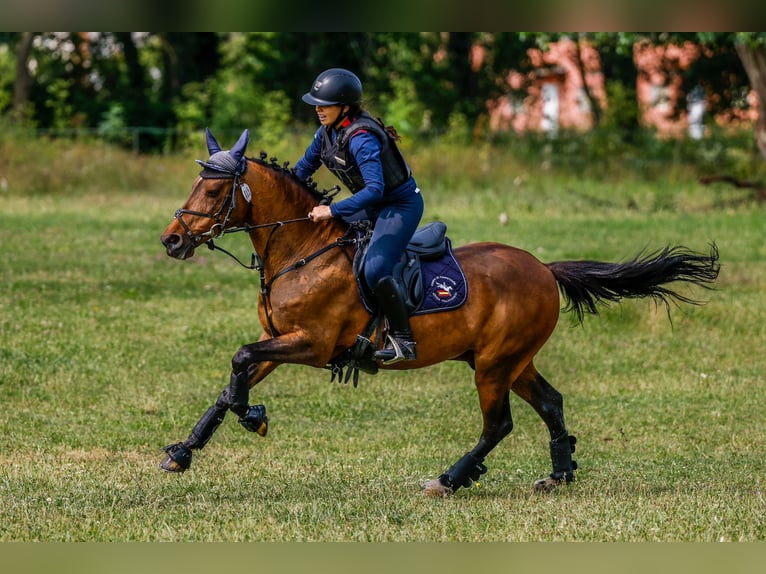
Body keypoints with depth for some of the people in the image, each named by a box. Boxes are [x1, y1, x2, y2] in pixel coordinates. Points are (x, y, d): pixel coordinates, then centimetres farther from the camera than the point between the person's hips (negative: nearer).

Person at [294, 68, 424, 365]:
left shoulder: (361, 139, -30)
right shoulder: (328, 131, -2)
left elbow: (374, 189, -40)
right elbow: (303, 168, 14)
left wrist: (333, 211, -44)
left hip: (401, 204, -10)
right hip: (372, 205, 10)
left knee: (374, 270, -25)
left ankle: (402, 340, -17)